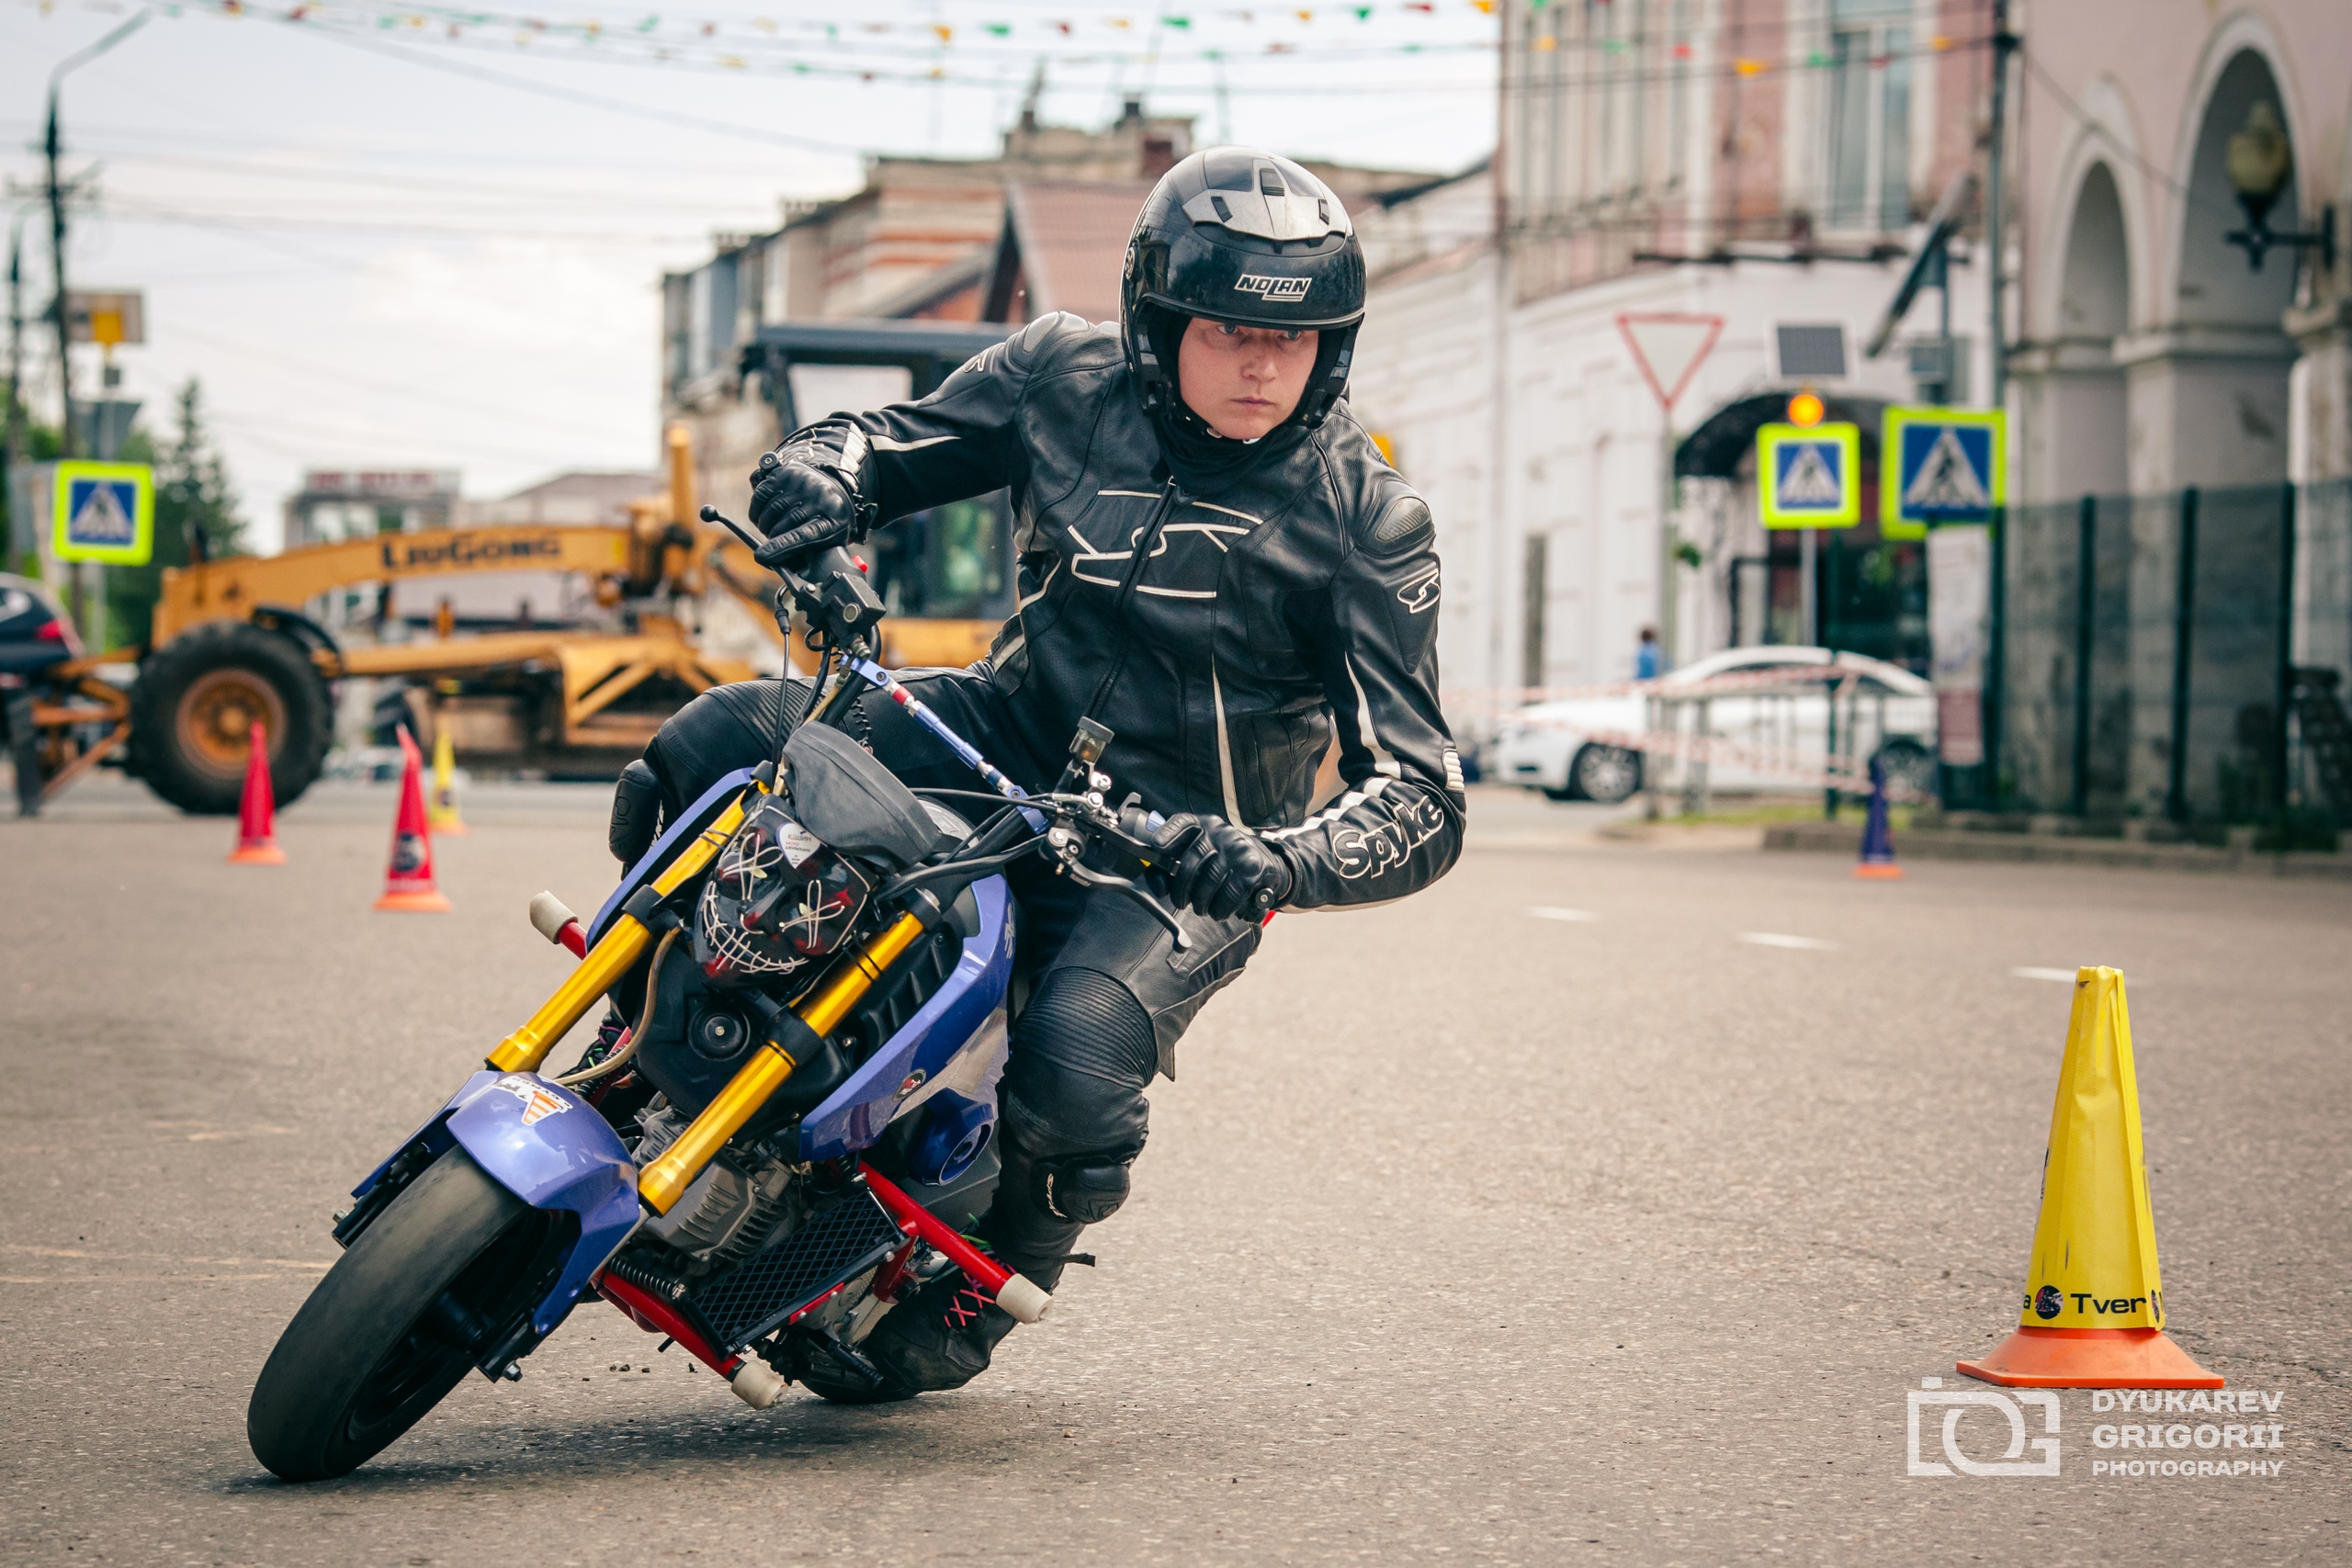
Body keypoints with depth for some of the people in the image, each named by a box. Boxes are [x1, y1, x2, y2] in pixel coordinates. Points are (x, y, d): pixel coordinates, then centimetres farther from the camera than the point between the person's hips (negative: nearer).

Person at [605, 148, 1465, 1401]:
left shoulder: (1365, 518, -14)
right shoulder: (1065, 375, -5)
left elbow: (1421, 792, -17)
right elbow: (897, 441, 11)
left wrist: (1287, 862, -40)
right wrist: (822, 471, -17)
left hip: (1181, 843, -4)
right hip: (1007, 737, 4)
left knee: (1079, 1062, -32)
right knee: (713, 745, -18)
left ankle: (988, 1286, 4)